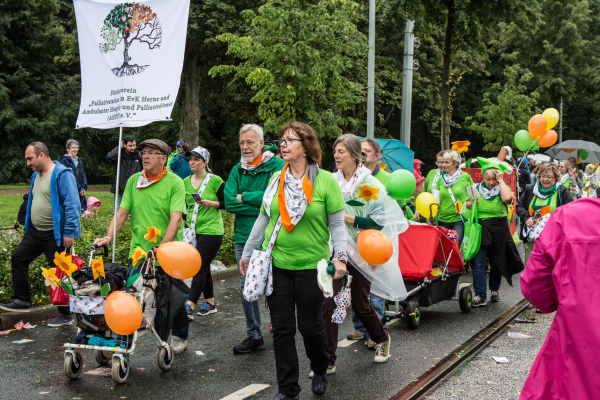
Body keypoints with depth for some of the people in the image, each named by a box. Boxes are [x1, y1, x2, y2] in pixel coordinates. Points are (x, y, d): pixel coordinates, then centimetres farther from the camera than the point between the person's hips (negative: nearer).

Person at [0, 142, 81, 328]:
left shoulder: (62, 174, -16)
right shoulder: (36, 175, 12)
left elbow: (73, 205, -21)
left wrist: (69, 232, -24)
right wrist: (28, 226, 22)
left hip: (55, 235, -9)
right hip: (35, 232, 9)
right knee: (18, 258, 9)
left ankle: (65, 315, 14)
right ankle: (22, 301, 20)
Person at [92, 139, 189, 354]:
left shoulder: (174, 182, -8)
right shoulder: (133, 181, 6)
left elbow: (175, 219, -17)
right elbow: (122, 212, 6)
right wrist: (108, 237, -9)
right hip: (138, 252, 3)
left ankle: (179, 336, 28)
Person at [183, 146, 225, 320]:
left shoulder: (215, 181, -6)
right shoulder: (185, 182, 10)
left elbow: (227, 202, -3)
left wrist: (212, 203, -18)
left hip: (211, 230, -6)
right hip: (193, 231, 6)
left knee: (200, 268, -9)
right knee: (204, 267, 12)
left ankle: (189, 307, -11)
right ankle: (210, 303, 24)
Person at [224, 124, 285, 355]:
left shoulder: (278, 166, -4)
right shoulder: (237, 170, 9)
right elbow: (229, 202, -4)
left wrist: (245, 197, -13)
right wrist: (261, 207, -14)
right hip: (244, 238, 5)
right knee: (246, 288, 10)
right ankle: (254, 336, 23)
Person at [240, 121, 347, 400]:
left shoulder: (326, 181, -6)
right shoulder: (276, 179, 6)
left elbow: (337, 223, -4)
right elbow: (264, 218, 13)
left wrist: (340, 256, -14)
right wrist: (247, 252, 16)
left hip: (311, 265, -3)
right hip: (276, 263, 3)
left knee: (310, 325, 6)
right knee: (282, 328, 6)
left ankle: (320, 371, 37)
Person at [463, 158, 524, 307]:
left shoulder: (503, 189, 0)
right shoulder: (476, 188, 5)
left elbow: (507, 198, -23)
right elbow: (468, 206, 9)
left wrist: (501, 180, -15)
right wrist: (470, 204, -13)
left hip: (498, 229, 0)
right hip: (480, 229, 0)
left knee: (497, 262, 13)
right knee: (478, 263, -8)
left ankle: (494, 290, 34)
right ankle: (480, 295, -6)